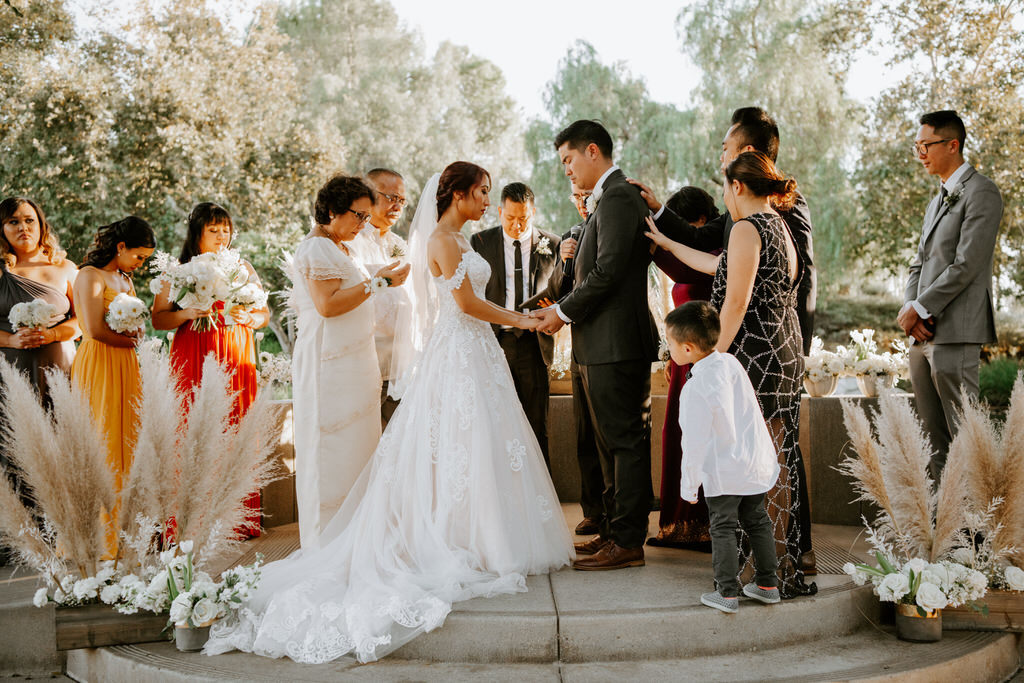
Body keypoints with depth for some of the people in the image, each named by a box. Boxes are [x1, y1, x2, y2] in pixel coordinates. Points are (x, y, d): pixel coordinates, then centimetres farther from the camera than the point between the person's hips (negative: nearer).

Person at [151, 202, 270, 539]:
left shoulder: (243, 268, 15)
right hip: (193, 362, -2)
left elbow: (265, 314, 17)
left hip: (235, 360, 2)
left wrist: (248, 318, -5)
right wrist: (188, 313, -12)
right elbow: (158, 319, 5)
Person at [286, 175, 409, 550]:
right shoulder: (317, 248, -11)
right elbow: (327, 305, -21)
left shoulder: (339, 249, 19)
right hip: (330, 367, -10)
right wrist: (377, 282, -18)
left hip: (353, 363, 10)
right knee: (332, 452, -6)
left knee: (356, 449, 8)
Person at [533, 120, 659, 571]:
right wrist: (564, 309, 10)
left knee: (626, 442, -5)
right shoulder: (610, 198, 20)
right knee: (613, 443, 15)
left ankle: (628, 542, 1)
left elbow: (608, 271, -20)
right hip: (606, 343, 11)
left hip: (615, 343, -11)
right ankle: (615, 530, 24)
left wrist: (564, 311, -11)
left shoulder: (617, 198, -12)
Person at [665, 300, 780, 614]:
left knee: (723, 529, 8)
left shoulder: (695, 390, -24)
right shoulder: (731, 362, -3)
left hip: (723, 473, -7)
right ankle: (768, 584, 29)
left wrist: (688, 485, -9)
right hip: (758, 463, 7)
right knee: (757, 522, 20)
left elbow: (695, 443, -19)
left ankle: (727, 593, 14)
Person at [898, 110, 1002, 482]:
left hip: (955, 332, -9)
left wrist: (919, 309, -12)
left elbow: (967, 264, -15)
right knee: (932, 440, 10)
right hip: (923, 336, 9)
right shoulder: (937, 201, 23)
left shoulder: (981, 192, -6)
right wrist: (909, 307, 0)